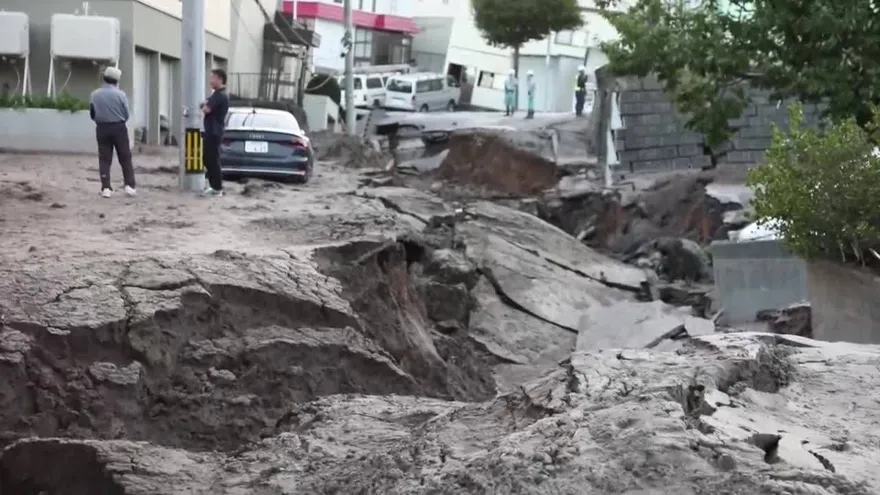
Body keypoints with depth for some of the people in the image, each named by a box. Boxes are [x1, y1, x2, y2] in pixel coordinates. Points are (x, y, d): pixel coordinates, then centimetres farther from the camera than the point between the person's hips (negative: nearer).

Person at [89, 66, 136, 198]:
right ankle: (129, 186, 5)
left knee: (104, 159, 5)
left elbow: (92, 114, 5)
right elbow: (127, 114, -2)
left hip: (102, 128, 2)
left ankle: (106, 188, -1)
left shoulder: (94, 95, -2)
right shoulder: (120, 94, -9)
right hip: (119, 128, -2)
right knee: (125, 158, 8)